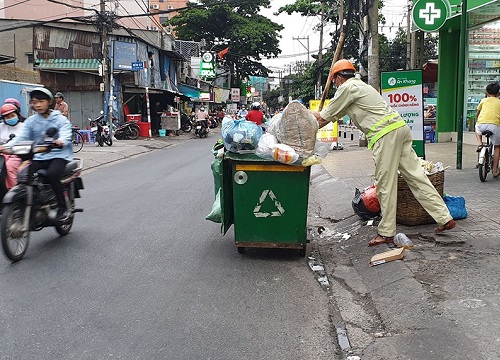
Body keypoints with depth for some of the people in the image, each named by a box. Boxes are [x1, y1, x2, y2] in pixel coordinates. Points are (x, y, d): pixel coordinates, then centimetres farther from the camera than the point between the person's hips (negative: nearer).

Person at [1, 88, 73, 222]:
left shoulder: (60, 119, 1)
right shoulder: (31, 121, 13)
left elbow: (65, 135, -17)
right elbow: (21, 137, 1)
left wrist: (61, 141, -42)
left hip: (59, 156, -4)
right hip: (38, 157, 4)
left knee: (51, 175, -32)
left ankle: (63, 208, -18)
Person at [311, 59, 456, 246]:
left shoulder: (347, 87, -1)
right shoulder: (359, 86, 28)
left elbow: (326, 115, 7)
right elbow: (336, 115, 31)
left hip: (386, 134, -9)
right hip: (400, 127, 9)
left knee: (385, 185, -3)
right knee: (416, 176, 8)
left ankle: (386, 233, 4)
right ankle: (445, 218, 10)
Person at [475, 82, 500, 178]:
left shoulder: (484, 100, 23)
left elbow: (477, 115, 35)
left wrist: (477, 121, 55)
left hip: (482, 124, 0)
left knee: (477, 130, 40)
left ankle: (480, 144, 11)